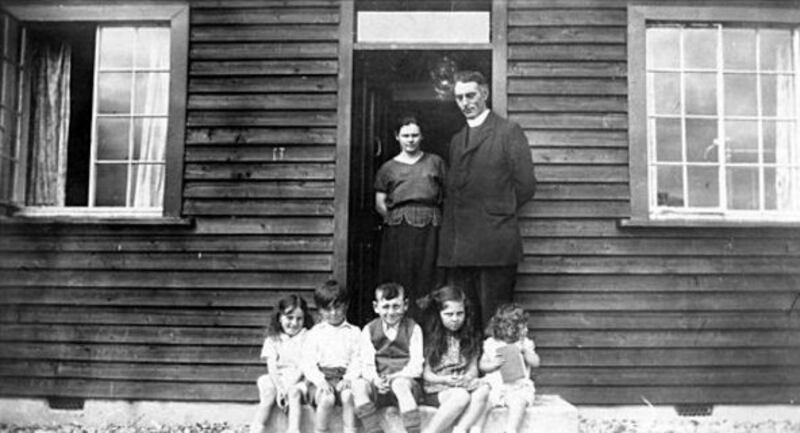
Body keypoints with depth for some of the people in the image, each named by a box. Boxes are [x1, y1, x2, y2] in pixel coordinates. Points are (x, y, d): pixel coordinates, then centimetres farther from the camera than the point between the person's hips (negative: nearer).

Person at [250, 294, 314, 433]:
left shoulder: (306, 338, 1)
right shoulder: (272, 339, 8)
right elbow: (272, 367, -1)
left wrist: (289, 387, -17)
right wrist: (280, 388, -18)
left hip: (298, 381, -2)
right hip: (278, 381, 2)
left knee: (294, 392, -32)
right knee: (267, 395, -26)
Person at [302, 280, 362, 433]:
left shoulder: (354, 332, 15)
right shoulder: (314, 333, 13)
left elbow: (357, 361, 4)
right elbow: (308, 363, 4)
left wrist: (348, 379, -15)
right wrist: (320, 380, -14)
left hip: (345, 378, 1)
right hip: (321, 378, 0)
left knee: (348, 396, -32)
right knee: (327, 399, -32)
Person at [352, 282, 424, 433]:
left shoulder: (413, 329, 3)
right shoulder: (369, 330, 10)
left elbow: (416, 368, -5)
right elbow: (366, 365, 2)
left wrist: (392, 378, -20)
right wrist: (376, 380, -21)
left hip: (405, 382, -2)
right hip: (378, 386, 2)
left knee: (400, 384, -36)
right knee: (359, 385, -29)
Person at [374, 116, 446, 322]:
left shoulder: (435, 162, 16)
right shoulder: (388, 168, 15)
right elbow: (379, 203, 11)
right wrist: (394, 217, -1)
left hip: (429, 226, 0)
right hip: (398, 228, 0)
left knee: (426, 276, -3)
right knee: (401, 277, -4)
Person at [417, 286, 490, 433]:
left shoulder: (470, 338, 12)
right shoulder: (429, 337, -1)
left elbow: (473, 368, 9)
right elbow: (426, 373, -2)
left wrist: (468, 378, -14)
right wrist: (445, 380, -20)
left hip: (464, 387, 4)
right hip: (435, 391, -4)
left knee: (483, 389, -30)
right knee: (461, 396, -35)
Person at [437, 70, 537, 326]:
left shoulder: (509, 131, 1)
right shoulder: (456, 140, 21)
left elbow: (525, 185, -3)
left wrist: (499, 213, 2)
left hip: (495, 244, -6)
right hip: (458, 247, 6)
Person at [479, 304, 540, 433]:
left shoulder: (525, 343, 8)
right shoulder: (491, 344, 5)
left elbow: (535, 363, 1)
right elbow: (482, 365, 8)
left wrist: (525, 351, -15)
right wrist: (494, 364, -12)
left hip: (519, 387, -1)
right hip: (495, 386, 1)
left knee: (518, 401, -32)